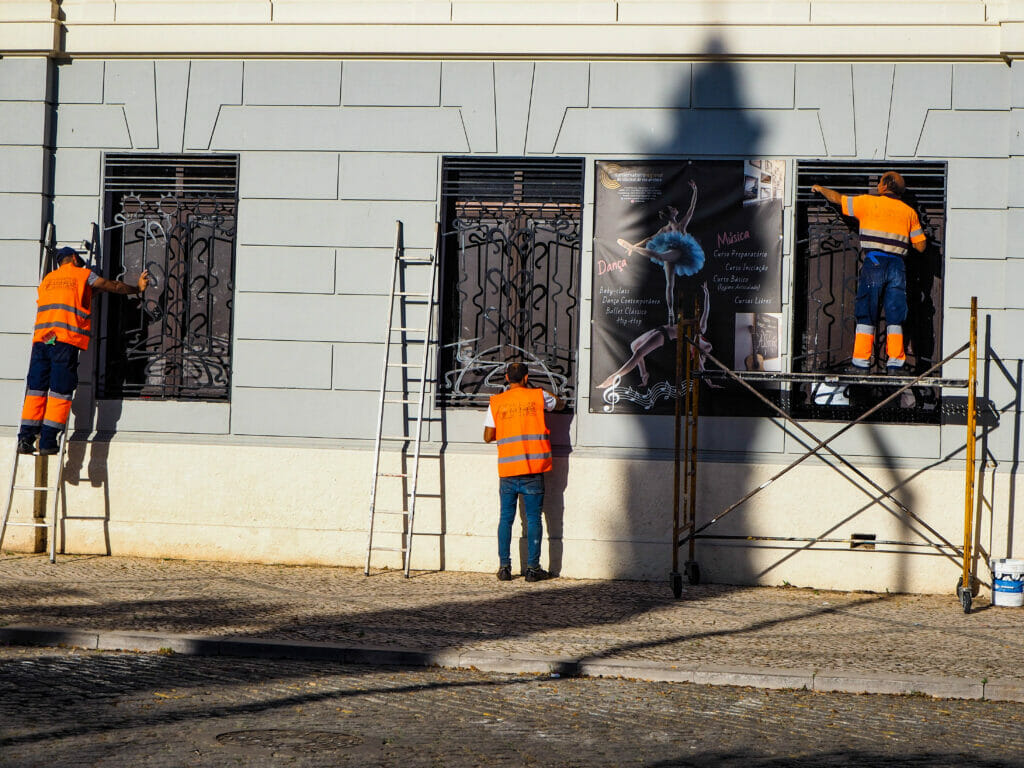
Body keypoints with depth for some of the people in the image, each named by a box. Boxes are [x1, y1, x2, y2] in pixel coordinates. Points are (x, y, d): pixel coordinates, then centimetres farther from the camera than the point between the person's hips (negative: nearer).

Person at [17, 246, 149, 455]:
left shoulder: (47, 279, 25)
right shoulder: (83, 275, 12)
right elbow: (114, 287, 19)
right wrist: (137, 288, 33)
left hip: (41, 338, 4)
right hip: (66, 340, -4)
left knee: (36, 389, 6)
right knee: (60, 392, -2)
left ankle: (26, 438, -1)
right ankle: (47, 442, -7)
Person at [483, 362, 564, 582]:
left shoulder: (496, 402, 3)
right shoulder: (538, 396, 2)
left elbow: (488, 437, 5)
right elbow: (559, 404, 23)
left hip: (507, 468, 1)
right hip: (533, 468, -1)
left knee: (506, 518, 8)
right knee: (533, 518, 3)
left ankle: (504, 566, 6)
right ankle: (533, 567, 3)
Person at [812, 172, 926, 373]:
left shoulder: (868, 202, 3)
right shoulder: (909, 212, 10)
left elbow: (837, 198, 15)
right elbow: (921, 246, 9)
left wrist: (820, 189, 35)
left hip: (874, 263, -2)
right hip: (897, 265, 2)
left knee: (866, 315, 1)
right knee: (895, 317, 4)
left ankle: (861, 362, -2)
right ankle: (895, 363, -1)